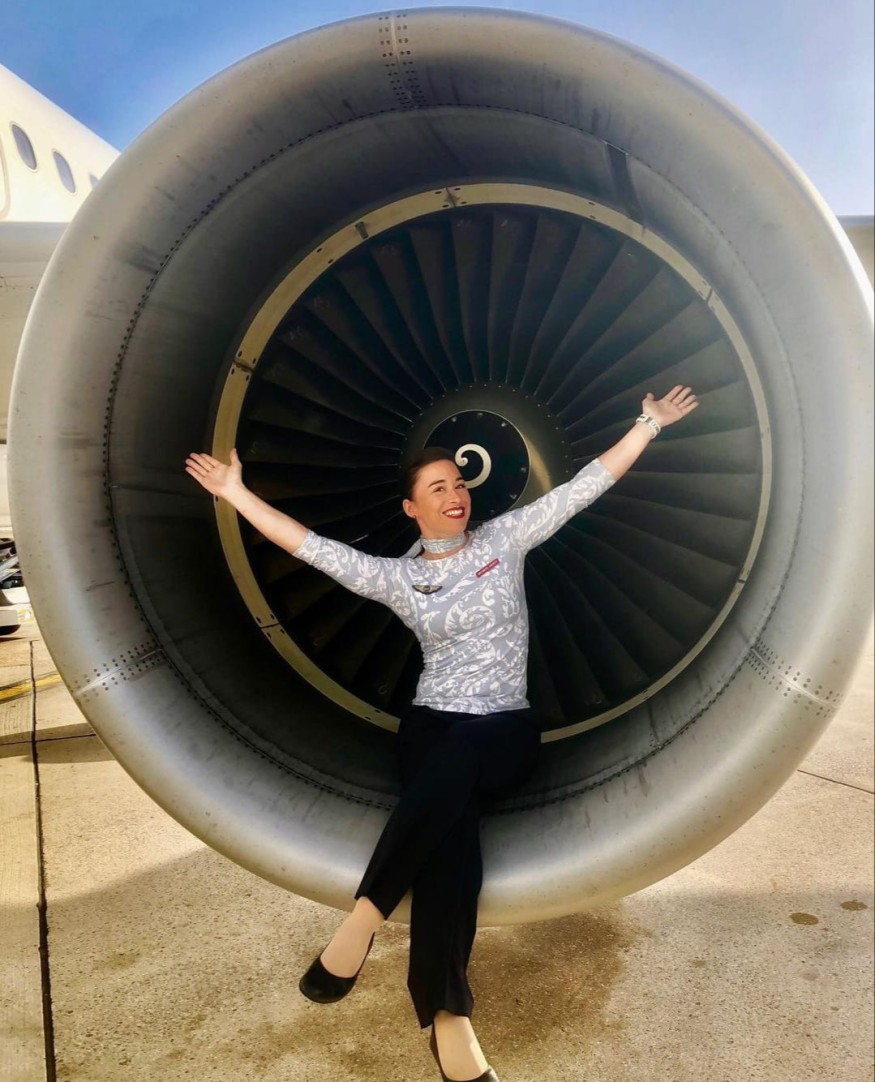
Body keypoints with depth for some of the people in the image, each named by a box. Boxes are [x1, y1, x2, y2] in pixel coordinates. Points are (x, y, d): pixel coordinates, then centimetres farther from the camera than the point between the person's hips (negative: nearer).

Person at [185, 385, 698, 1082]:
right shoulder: (397, 577, 7)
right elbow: (313, 548, 3)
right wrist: (238, 495, 0)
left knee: (455, 758, -35)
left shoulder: (504, 538, 7)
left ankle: (364, 919, -30)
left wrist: (652, 422, 6)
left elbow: (586, 484, 7)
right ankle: (448, 1019, -32)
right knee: (451, 822, -31)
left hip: (507, 730, 0)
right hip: (432, 725, 0)